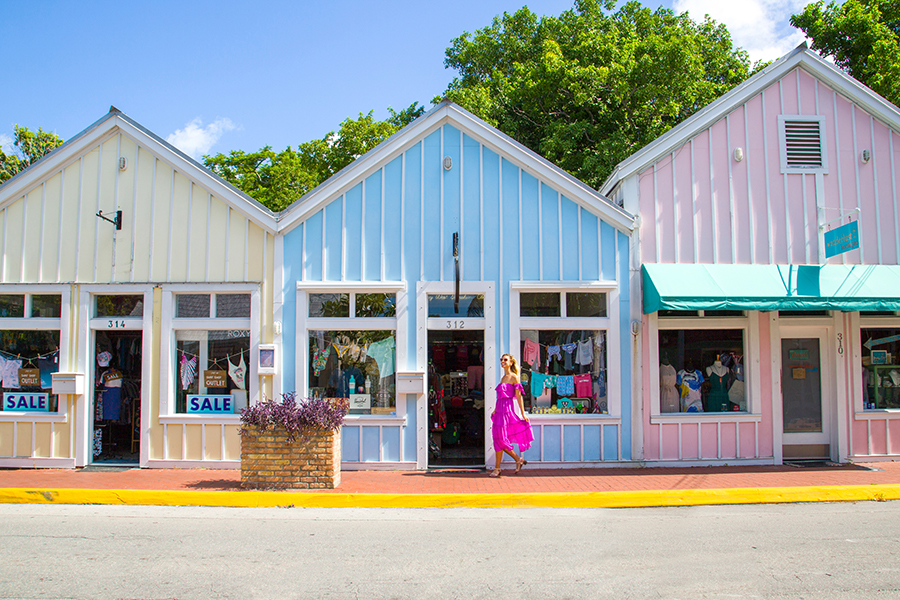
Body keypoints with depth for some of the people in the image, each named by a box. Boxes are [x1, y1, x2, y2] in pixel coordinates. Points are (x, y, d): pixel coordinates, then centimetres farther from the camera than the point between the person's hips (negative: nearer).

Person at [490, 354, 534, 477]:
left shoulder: (514, 377, -6)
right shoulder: (503, 378, 17)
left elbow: (518, 396, -9)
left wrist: (523, 413, -11)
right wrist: (495, 410, 19)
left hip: (507, 410, -8)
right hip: (500, 410, 8)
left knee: (500, 439, -5)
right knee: (500, 440, 6)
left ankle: (497, 468, 3)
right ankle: (518, 459, 19)